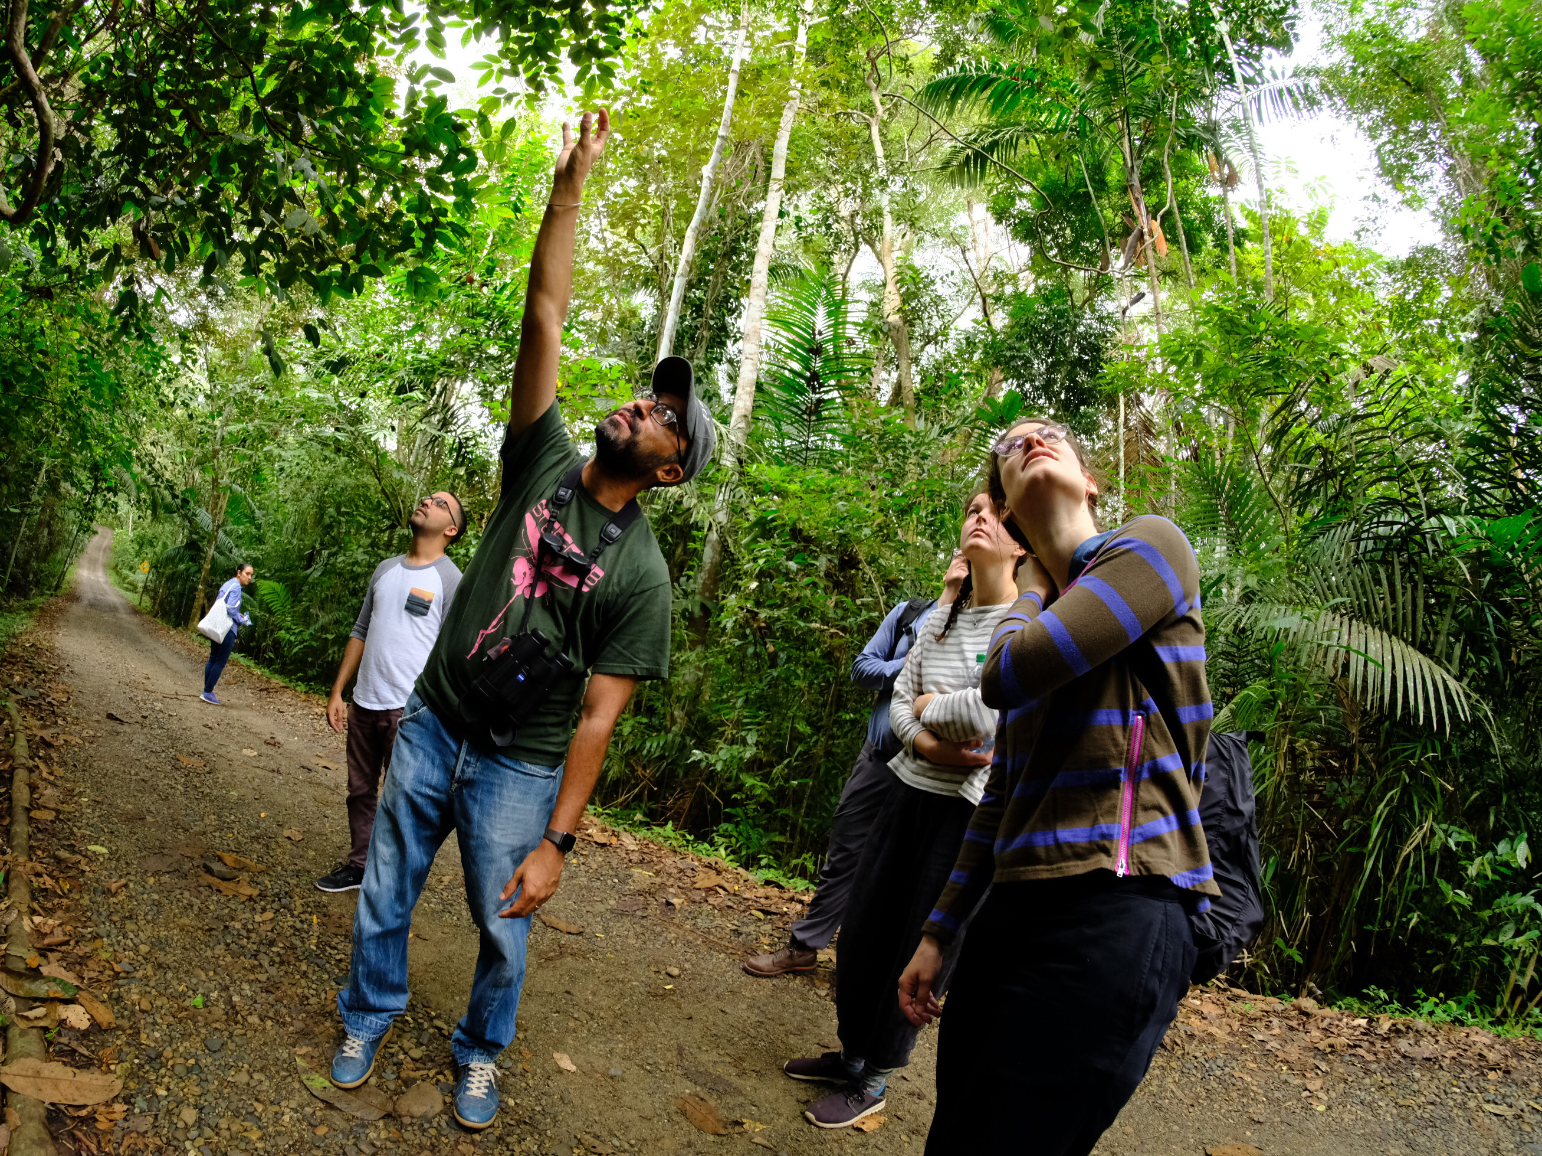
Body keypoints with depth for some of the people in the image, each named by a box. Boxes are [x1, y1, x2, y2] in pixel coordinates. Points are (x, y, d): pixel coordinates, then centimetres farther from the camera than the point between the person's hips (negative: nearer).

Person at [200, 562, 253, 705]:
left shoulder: (228, 584, 16)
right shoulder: (236, 587, -13)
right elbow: (231, 608, -20)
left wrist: (238, 615, 15)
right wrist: (242, 621, -6)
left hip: (217, 627, 10)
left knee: (213, 659, 13)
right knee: (221, 662, -3)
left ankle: (206, 692, 16)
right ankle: (208, 693, -1)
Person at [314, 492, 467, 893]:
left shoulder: (451, 580, -8)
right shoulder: (385, 569, 12)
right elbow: (361, 633, 18)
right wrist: (337, 693, 14)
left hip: (409, 710, -6)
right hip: (363, 705, 6)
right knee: (360, 792, 17)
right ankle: (358, 866, 32)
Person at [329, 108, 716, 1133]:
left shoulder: (641, 573, -15)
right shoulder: (546, 464, -6)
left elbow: (597, 716, -17)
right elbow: (544, 318, -12)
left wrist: (558, 841, -21)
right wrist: (572, 182, -17)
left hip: (519, 766, -3)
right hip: (431, 726, 3)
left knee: (502, 924, 11)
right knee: (386, 895, 16)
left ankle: (481, 1052, 38)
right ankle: (369, 1017, 43)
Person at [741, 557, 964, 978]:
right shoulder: (908, 613, 7)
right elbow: (861, 667, 6)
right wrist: (907, 667, -9)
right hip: (879, 755, 3)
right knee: (845, 854, 12)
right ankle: (804, 946, 25)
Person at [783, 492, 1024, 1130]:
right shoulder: (943, 618, 8)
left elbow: (988, 716, -25)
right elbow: (899, 699, 7)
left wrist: (929, 706, -7)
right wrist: (926, 742, -13)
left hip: (971, 809, -6)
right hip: (908, 789, 6)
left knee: (919, 950, 7)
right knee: (861, 931, 14)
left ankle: (872, 1080, 27)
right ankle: (851, 1053, 36)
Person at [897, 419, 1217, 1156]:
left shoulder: (1152, 544, -3)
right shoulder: (1037, 616, 17)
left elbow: (1007, 678, -16)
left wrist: (1031, 588, 4)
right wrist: (939, 932, 19)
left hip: (1113, 913, -7)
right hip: (1014, 909, 7)